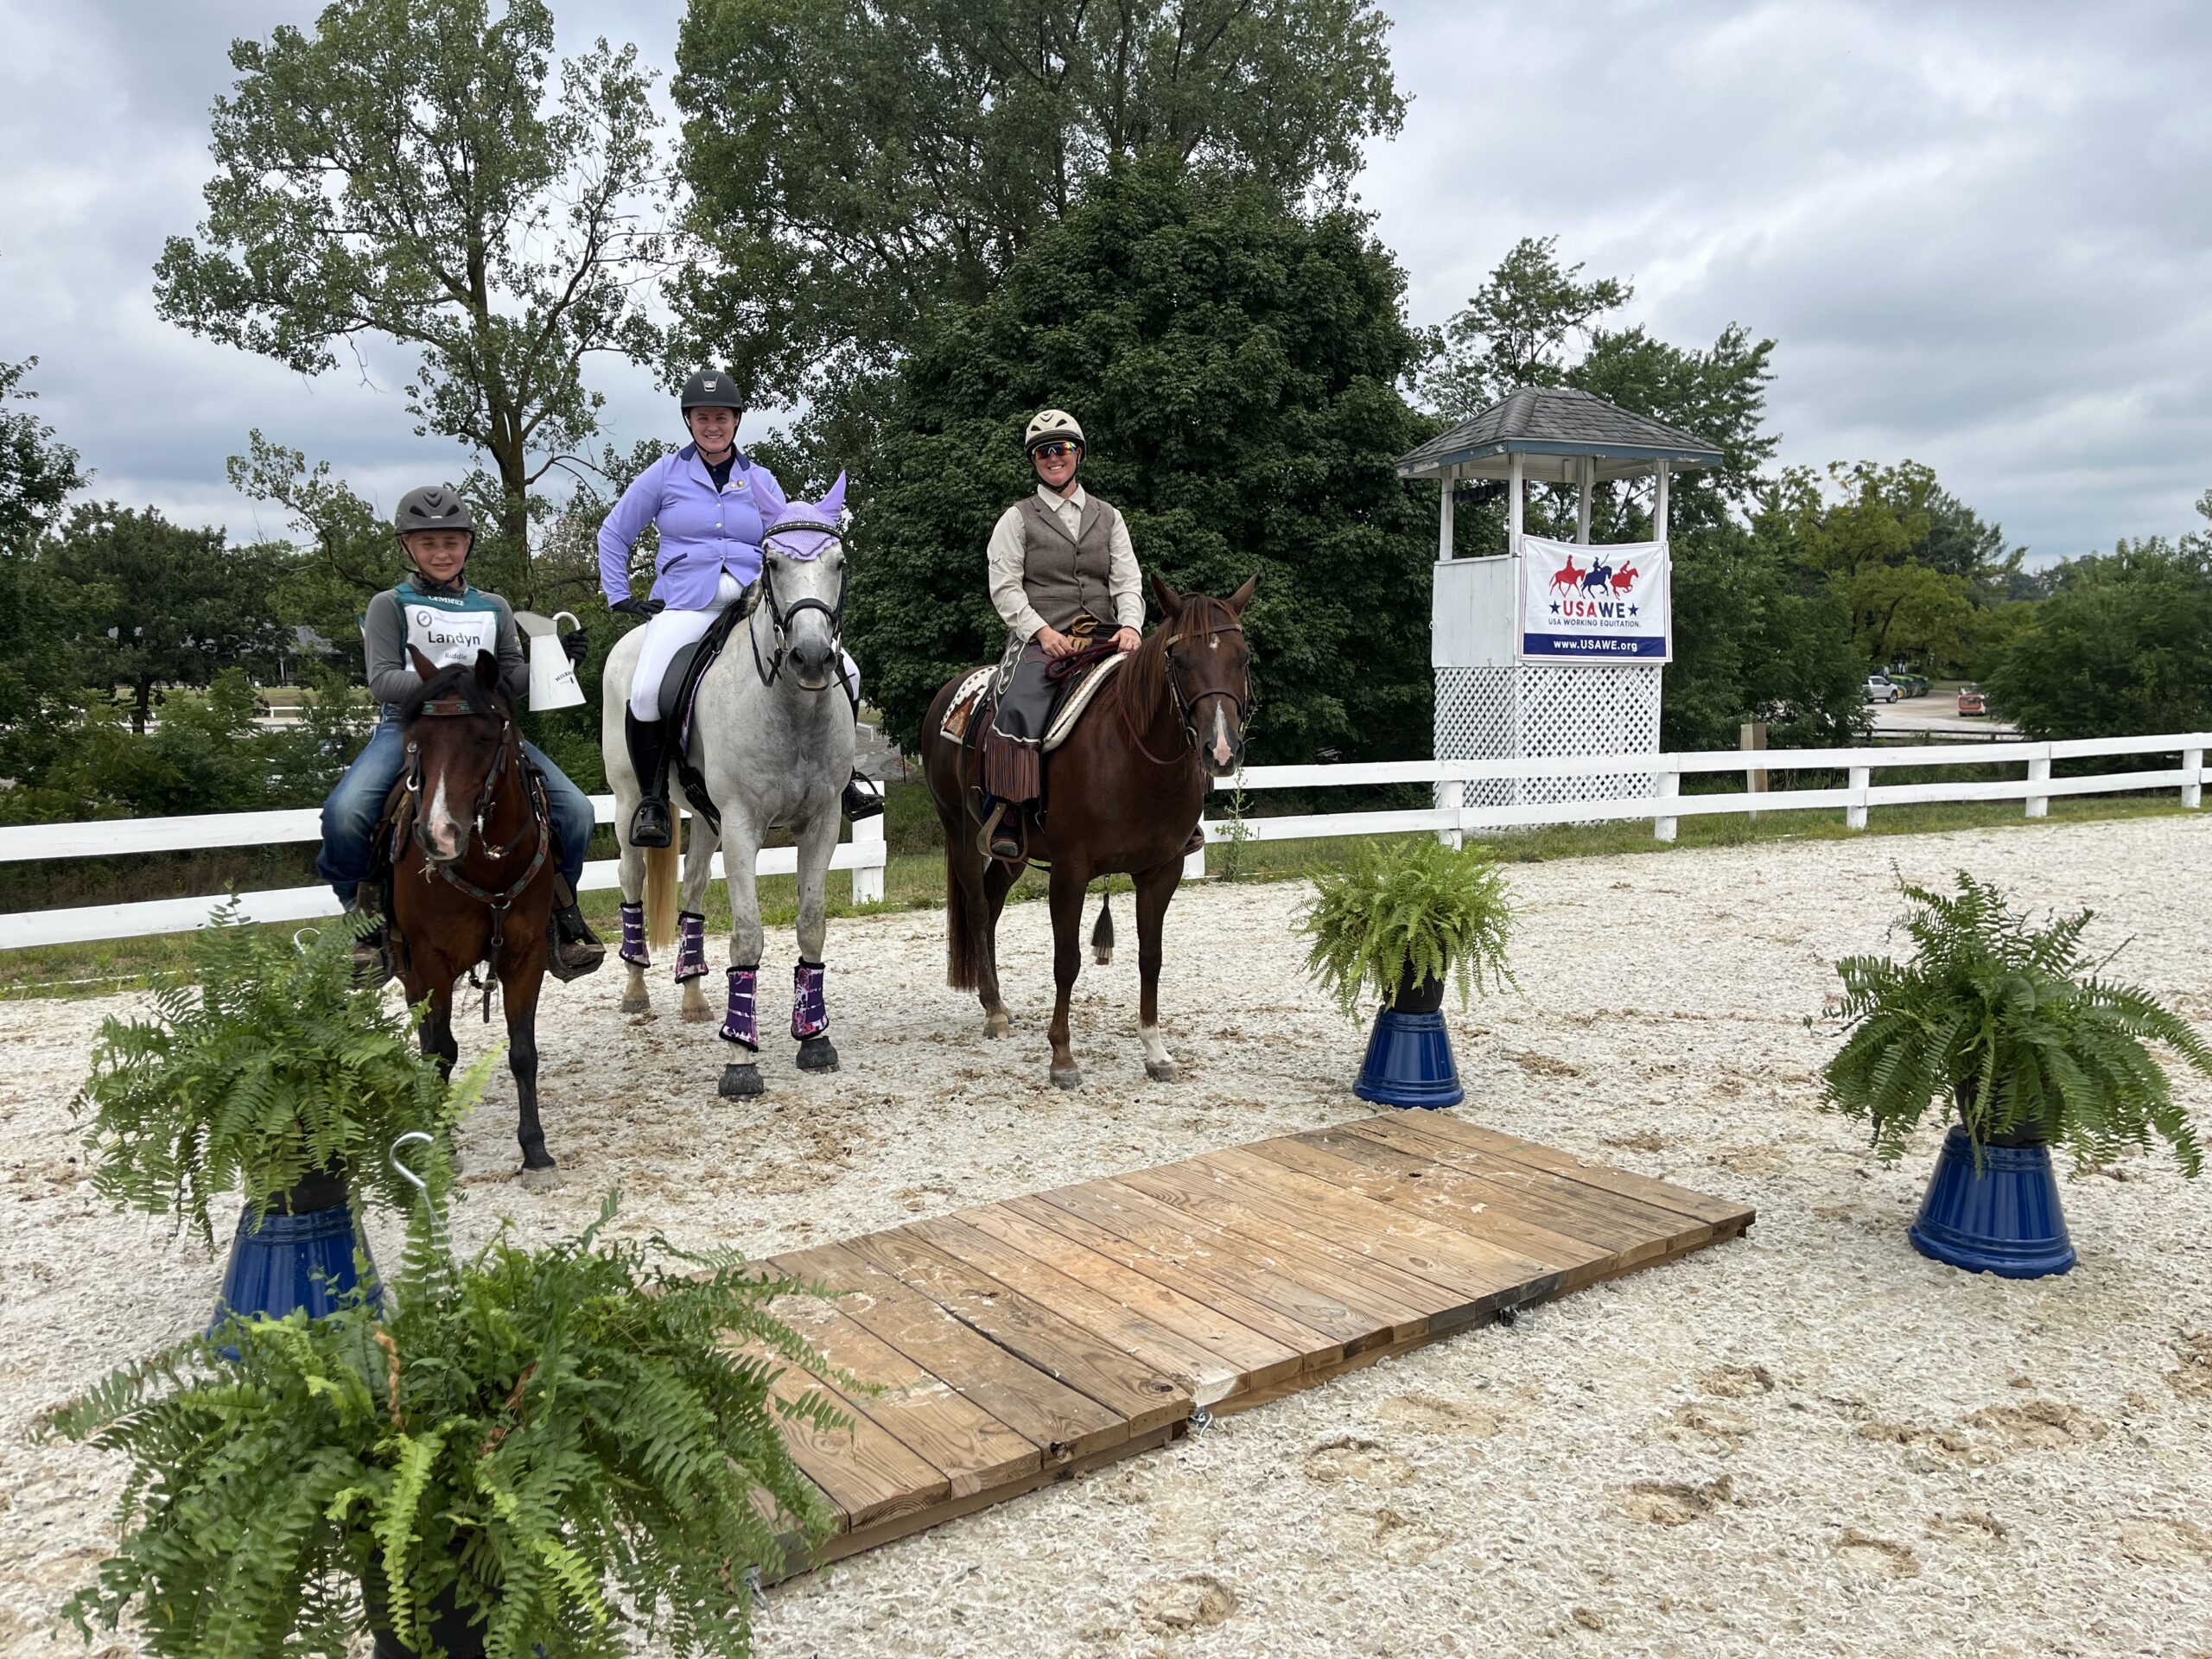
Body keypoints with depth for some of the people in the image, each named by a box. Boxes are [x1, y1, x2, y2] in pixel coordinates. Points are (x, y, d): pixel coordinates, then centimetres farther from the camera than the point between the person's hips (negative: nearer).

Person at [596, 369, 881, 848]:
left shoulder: (760, 479, 13)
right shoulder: (665, 474, 8)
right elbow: (613, 534, 15)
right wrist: (620, 597, 8)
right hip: (686, 601, -2)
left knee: (845, 673, -13)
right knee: (646, 693, -29)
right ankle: (652, 801, -6)